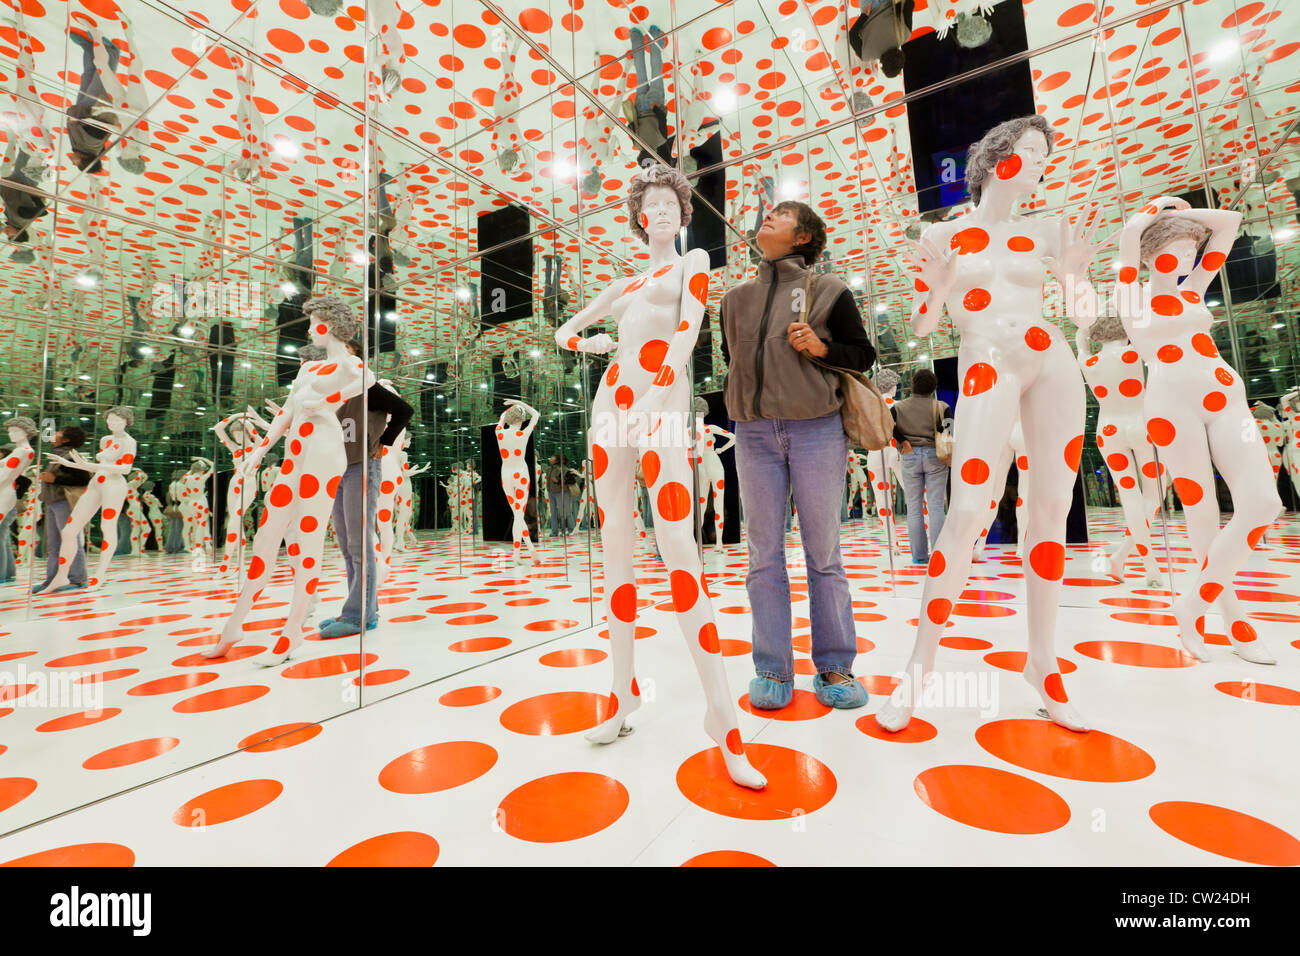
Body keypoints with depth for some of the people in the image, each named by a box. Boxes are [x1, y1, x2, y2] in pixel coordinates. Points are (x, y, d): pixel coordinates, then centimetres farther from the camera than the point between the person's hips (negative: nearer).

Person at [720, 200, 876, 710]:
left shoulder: (828, 290, 6)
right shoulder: (735, 298, 17)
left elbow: (864, 354, 8)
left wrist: (821, 348, -10)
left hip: (817, 431, -2)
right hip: (754, 435, 3)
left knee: (823, 552, 2)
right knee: (764, 554, 2)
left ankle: (834, 667, 15)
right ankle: (773, 669, 11)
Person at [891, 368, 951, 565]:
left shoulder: (899, 407, 4)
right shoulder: (941, 407, 1)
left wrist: (902, 441, -4)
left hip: (910, 458, 1)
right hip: (934, 456, -1)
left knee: (914, 508, 5)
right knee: (936, 506, 1)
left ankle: (919, 556, 7)